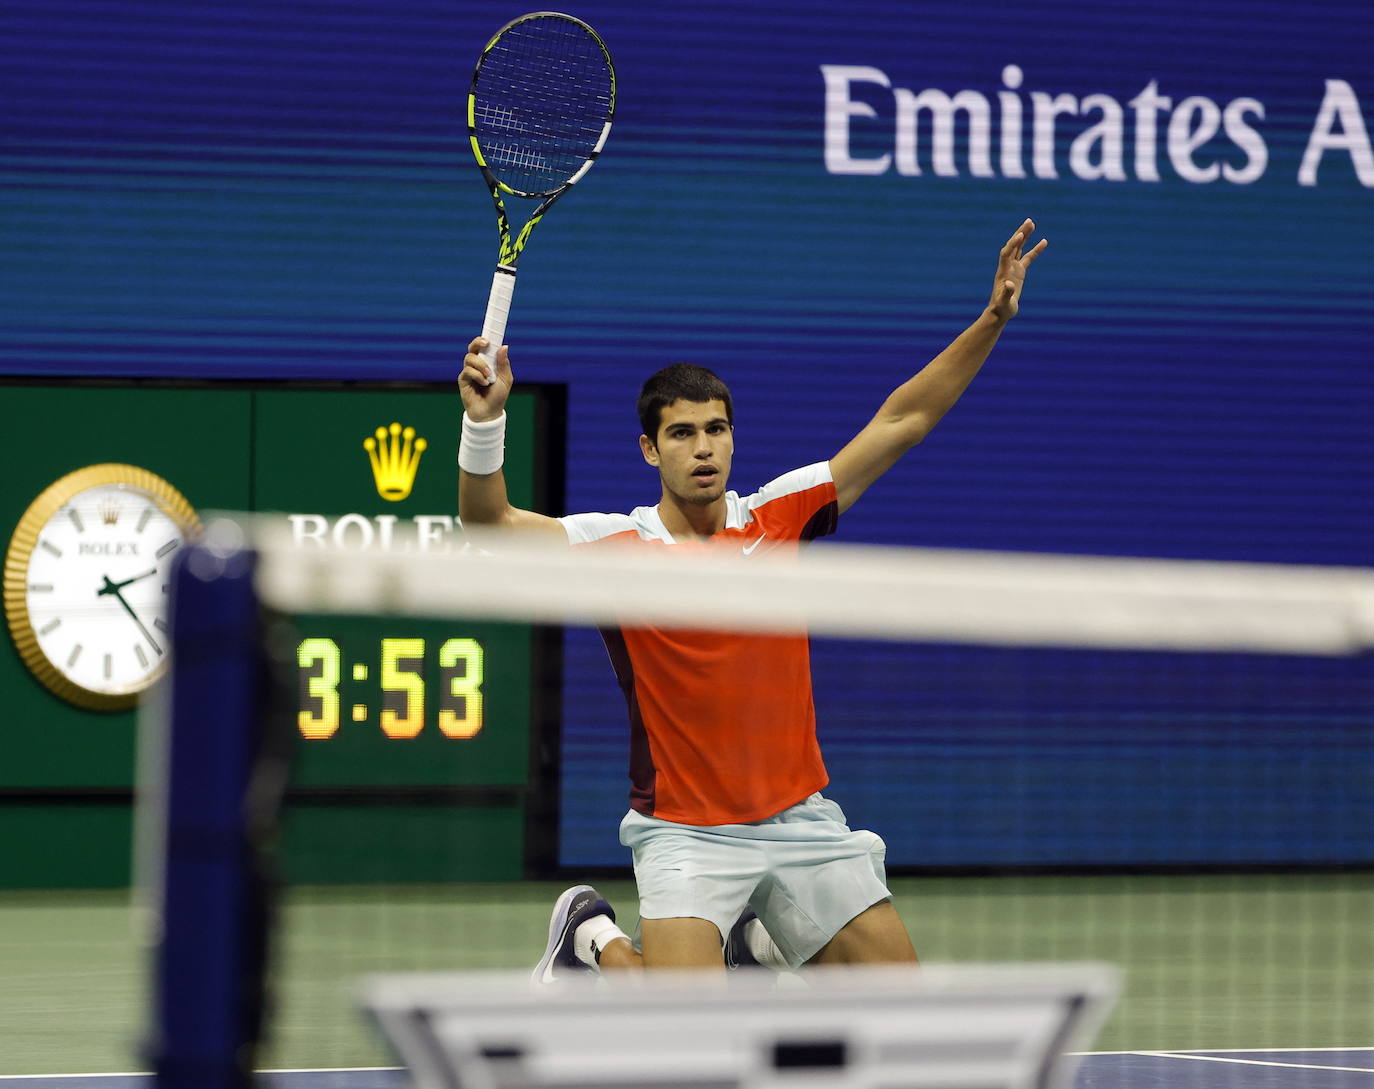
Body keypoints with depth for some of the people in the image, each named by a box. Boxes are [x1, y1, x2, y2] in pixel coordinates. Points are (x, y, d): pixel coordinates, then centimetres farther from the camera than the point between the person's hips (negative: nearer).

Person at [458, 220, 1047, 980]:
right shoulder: (619, 546, -7)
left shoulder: (777, 517, 1)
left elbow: (900, 422, 3)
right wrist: (485, 422, -35)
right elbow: (491, 525, -18)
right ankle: (595, 938, 12)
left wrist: (992, 320, -4)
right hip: (686, 833, -4)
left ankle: (752, 943, 27)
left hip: (801, 822, 4)